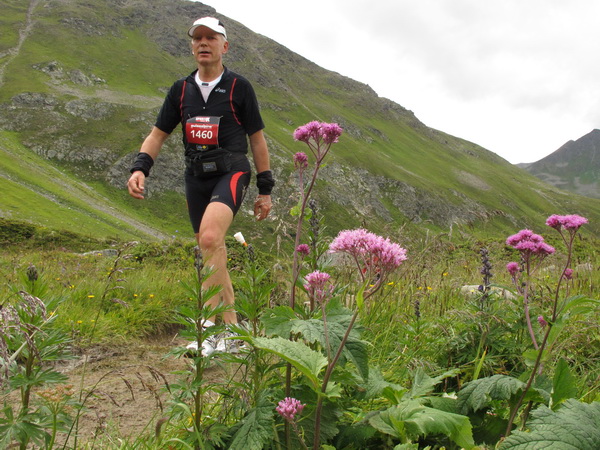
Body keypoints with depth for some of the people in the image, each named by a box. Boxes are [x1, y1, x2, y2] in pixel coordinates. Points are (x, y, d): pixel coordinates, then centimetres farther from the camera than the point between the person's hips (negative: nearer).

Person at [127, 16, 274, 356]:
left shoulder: (239, 86, 0)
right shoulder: (181, 89, 10)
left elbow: (257, 139, 4)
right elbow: (158, 134, 12)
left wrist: (266, 190, 3)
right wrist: (140, 168, -7)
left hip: (231, 173, -5)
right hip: (196, 177, 5)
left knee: (210, 237, -30)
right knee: (213, 253, 7)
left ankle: (208, 320, -19)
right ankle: (231, 327, 18)